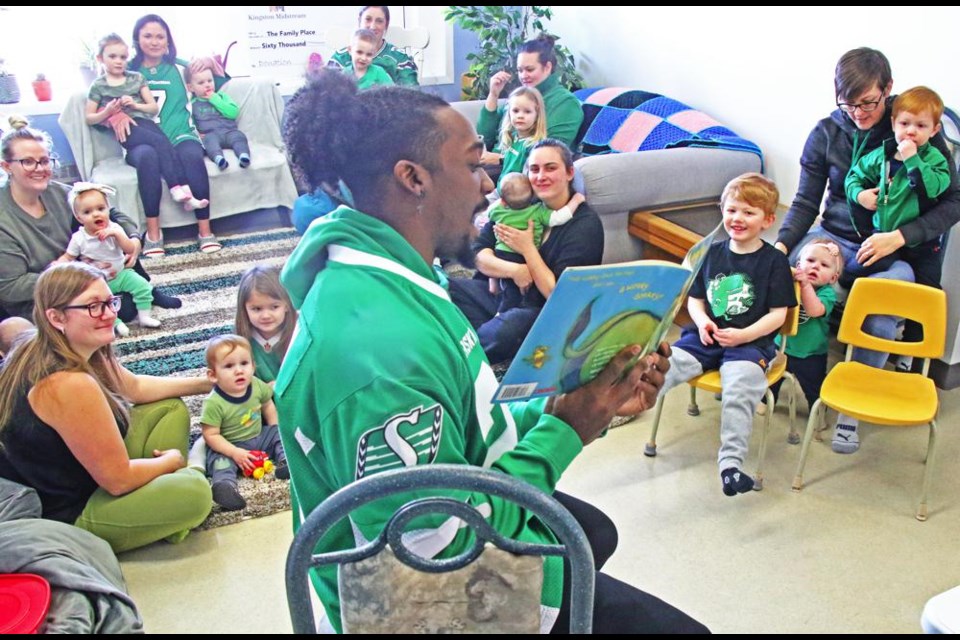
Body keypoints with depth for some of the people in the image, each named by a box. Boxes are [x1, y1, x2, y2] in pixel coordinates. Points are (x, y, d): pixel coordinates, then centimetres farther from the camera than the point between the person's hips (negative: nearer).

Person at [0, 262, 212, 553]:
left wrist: (203, 384, 13)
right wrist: (172, 460, -7)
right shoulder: (68, 384, -33)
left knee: (171, 408, 12)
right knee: (194, 491, -24)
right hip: (66, 516, -10)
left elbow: (136, 387, 14)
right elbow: (118, 480, -26)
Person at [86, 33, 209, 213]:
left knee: (165, 144, -27)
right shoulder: (98, 85, 9)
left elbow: (154, 108, 16)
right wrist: (107, 112, -9)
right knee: (160, 142, -29)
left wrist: (135, 105, -2)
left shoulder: (136, 78, 17)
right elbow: (89, 119, 9)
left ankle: (183, 191, -38)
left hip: (144, 121, 3)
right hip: (124, 128, -3)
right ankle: (179, 190, -38)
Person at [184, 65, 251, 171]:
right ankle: (218, 158, -65)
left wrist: (214, 99, 0)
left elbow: (233, 113, 2)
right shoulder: (193, 105, 15)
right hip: (210, 133, -2)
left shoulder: (221, 96, 18)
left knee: (238, 136, -30)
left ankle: (244, 155, -58)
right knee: (210, 140, -36)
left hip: (229, 131, 2)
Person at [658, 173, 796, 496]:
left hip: (750, 342, -4)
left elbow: (777, 314, -3)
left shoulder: (774, 260, 0)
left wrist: (743, 335, -16)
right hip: (706, 337, 4)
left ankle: (731, 463, -31)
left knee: (739, 389, -31)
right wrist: (702, 322, -4)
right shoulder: (713, 252, 12)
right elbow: (694, 298, 17)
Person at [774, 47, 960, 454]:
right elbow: (805, 203, 2)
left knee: (880, 320, -33)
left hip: (899, 250, -2)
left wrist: (900, 237, -21)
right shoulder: (827, 133, 0)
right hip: (836, 237, 2)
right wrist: (781, 244, -17)